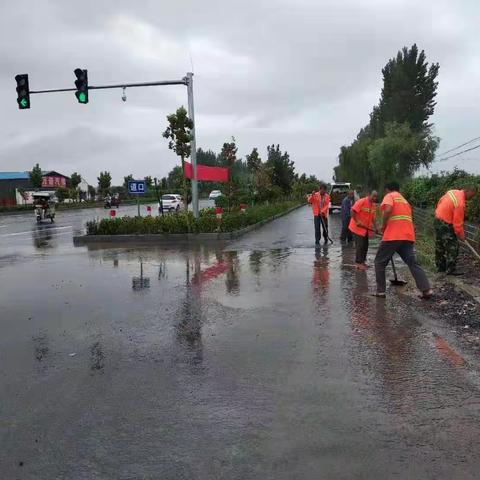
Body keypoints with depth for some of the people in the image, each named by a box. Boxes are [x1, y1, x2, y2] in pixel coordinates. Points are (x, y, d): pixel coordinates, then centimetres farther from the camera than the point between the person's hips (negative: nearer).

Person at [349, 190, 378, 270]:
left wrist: (375, 227, 0)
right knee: (360, 245, -9)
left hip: (366, 228, 8)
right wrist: (357, 222, -24)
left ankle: (362, 261, 22)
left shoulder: (374, 205, 6)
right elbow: (352, 211, -21)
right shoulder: (361, 202, -18)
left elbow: (372, 218, 12)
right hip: (357, 227, -8)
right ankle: (358, 263, -2)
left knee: (365, 245, 11)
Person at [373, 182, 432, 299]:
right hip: (408, 236, 7)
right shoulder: (405, 201, 28)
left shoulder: (389, 196, 5)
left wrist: (383, 226, -5)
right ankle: (426, 290, -3)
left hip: (393, 236, -7)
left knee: (380, 262, 7)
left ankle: (380, 291, 7)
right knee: (413, 263, 8)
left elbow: (388, 210, -18)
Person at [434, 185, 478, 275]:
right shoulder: (460, 203, -24)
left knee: (440, 246, 16)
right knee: (452, 247, -2)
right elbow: (458, 223, -19)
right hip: (445, 225, -9)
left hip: (437, 220, 9)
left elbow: (440, 201, 12)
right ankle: (451, 270, 3)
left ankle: (440, 266, 26)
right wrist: (461, 235, -6)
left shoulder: (453, 192, -1)